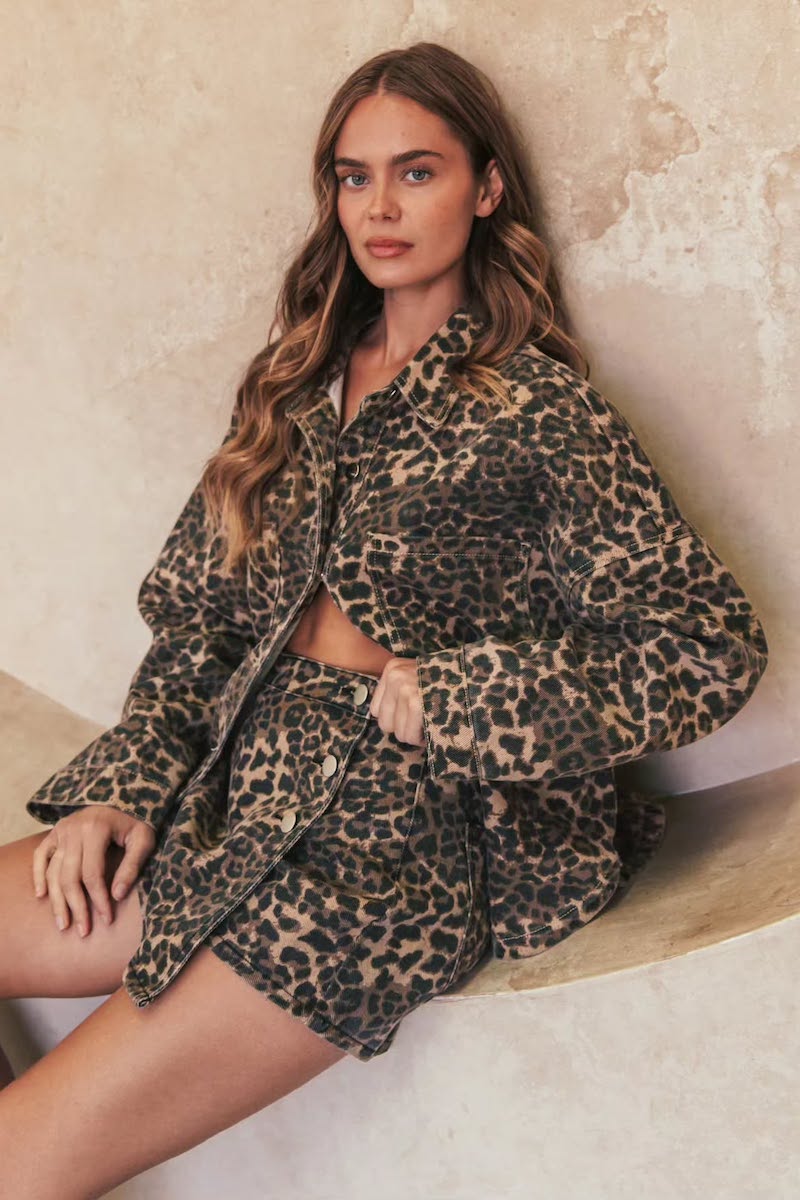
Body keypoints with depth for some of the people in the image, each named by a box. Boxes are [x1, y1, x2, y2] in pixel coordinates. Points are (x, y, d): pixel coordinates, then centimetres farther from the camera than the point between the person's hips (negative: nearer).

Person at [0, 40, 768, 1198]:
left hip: (398, 848, -6)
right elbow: (196, 620, 14)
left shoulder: (538, 409, -4)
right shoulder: (295, 385, 14)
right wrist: (124, 789, -1)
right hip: (232, 805, 7)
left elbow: (714, 647, -11)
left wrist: (424, 695, -14)